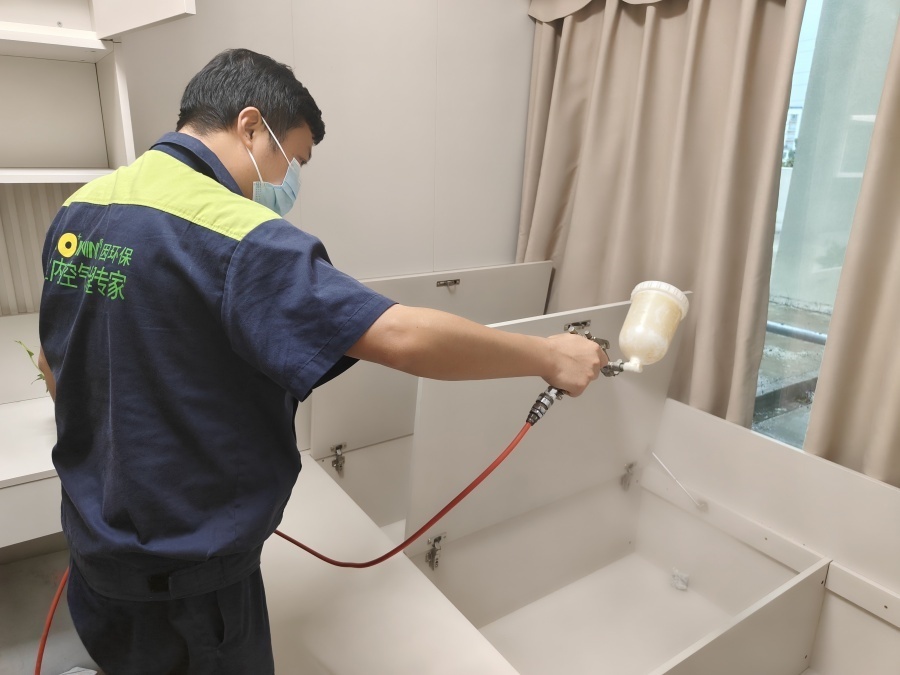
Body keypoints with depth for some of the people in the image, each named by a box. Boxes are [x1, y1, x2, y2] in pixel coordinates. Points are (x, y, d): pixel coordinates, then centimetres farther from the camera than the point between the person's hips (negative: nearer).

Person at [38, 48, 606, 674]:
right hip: (183, 567, -8)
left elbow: (55, 367, 11)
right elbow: (403, 335, -35)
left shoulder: (79, 210, 0)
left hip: (95, 535, 8)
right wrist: (548, 356, -22)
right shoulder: (233, 234, -27)